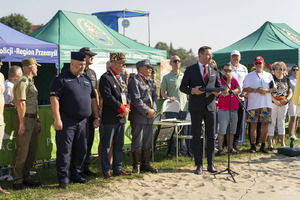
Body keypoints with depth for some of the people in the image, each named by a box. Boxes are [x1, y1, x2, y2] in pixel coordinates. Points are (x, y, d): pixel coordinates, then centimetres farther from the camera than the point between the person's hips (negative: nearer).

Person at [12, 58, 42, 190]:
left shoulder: (30, 82, 20)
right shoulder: (22, 82, -12)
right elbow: (21, 103, -18)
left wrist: (37, 121, 21)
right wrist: (22, 123, -22)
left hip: (32, 119, 10)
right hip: (24, 119, -10)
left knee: (32, 152, 12)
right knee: (22, 152, -6)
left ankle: (25, 177, 20)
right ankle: (17, 181, 0)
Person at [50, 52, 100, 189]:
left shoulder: (86, 79, 16)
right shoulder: (61, 79, -4)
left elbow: (93, 99, 20)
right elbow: (54, 99, -11)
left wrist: (96, 117, 14)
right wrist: (57, 119, -19)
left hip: (83, 121, 6)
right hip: (67, 121, -6)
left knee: (81, 150, 11)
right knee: (64, 150, -2)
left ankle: (76, 174, 25)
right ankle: (63, 179, 5)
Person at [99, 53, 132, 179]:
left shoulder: (121, 78, 16)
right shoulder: (106, 78, -12)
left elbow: (126, 94, 17)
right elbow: (108, 97, -20)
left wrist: (127, 107, -3)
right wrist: (122, 108, -15)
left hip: (121, 117, 9)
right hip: (110, 118, -9)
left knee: (119, 145, 13)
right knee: (107, 145, 0)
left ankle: (117, 169, 22)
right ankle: (106, 170, 7)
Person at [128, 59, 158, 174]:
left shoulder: (149, 81, 17)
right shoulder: (134, 81, -9)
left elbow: (154, 96, 14)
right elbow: (136, 99, -16)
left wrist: (154, 109, -3)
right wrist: (147, 111, -15)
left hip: (150, 117, 8)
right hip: (138, 117, -8)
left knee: (148, 142, 12)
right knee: (137, 142, -1)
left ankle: (145, 164, 21)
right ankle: (136, 166, 8)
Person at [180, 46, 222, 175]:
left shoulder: (214, 70, 10)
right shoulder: (190, 70, 1)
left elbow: (219, 86, 15)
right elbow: (182, 87, 1)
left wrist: (218, 92, -9)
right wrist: (192, 90, -19)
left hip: (210, 106, 3)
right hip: (196, 107, -3)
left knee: (211, 136, 4)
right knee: (197, 136, 1)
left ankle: (210, 164, 12)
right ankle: (199, 165, 9)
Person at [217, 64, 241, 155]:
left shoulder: (234, 79, 15)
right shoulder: (220, 80, -3)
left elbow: (239, 90, 1)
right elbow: (224, 93, -15)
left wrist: (229, 92, -11)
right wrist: (228, 79, -11)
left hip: (234, 109, 6)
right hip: (223, 109, -5)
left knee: (232, 130, 10)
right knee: (222, 131, -6)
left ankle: (230, 148, 19)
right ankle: (220, 149, -1)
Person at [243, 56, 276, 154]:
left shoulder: (269, 75, 16)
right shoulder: (249, 76, 7)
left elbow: (274, 88, 13)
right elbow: (245, 88, -2)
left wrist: (268, 90, -7)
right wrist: (255, 90, -17)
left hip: (266, 104, 2)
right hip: (253, 104, -2)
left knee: (265, 124, 1)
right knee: (253, 125, -2)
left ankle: (263, 146, 9)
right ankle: (253, 146, 6)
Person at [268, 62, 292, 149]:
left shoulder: (286, 79, 10)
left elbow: (290, 92, 12)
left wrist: (286, 99, -8)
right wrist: (275, 101, -17)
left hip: (283, 104, 4)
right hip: (272, 103, -4)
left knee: (281, 122, 10)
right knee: (271, 122, -4)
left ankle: (282, 142, 17)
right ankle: (270, 143, -2)